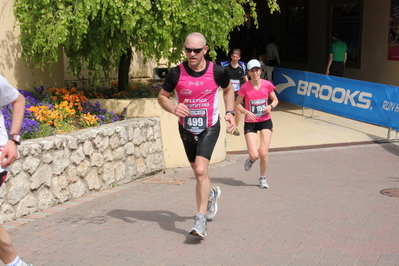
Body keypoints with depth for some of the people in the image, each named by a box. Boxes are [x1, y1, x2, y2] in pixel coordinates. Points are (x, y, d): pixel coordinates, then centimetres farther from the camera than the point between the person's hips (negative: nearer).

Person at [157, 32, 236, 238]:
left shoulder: (217, 72, -13)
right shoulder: (176, 73, -13)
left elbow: (228, 90, 9)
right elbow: (162, 96, 0)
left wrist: (230, 112, -4)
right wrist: (173, 108, -21)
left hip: (210, 128, -3)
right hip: (186, 128, 3)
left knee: (201, 170, -20)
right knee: (198, 171, 16)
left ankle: (201, 219, -13)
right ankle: (211, 194, 51)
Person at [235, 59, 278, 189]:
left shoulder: (267, 84, -5)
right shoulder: (245, 87, -9)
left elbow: (275, 100, 9)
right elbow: (237, 104, -1)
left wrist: (270, 106, -13)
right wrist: (246, 112, -19)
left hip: (265, 121, 1)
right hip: (250, 123, -1)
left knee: (263, 153, -8)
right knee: (254, 155, -10)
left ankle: (262, 178, 18)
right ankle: (251, 160, 31)